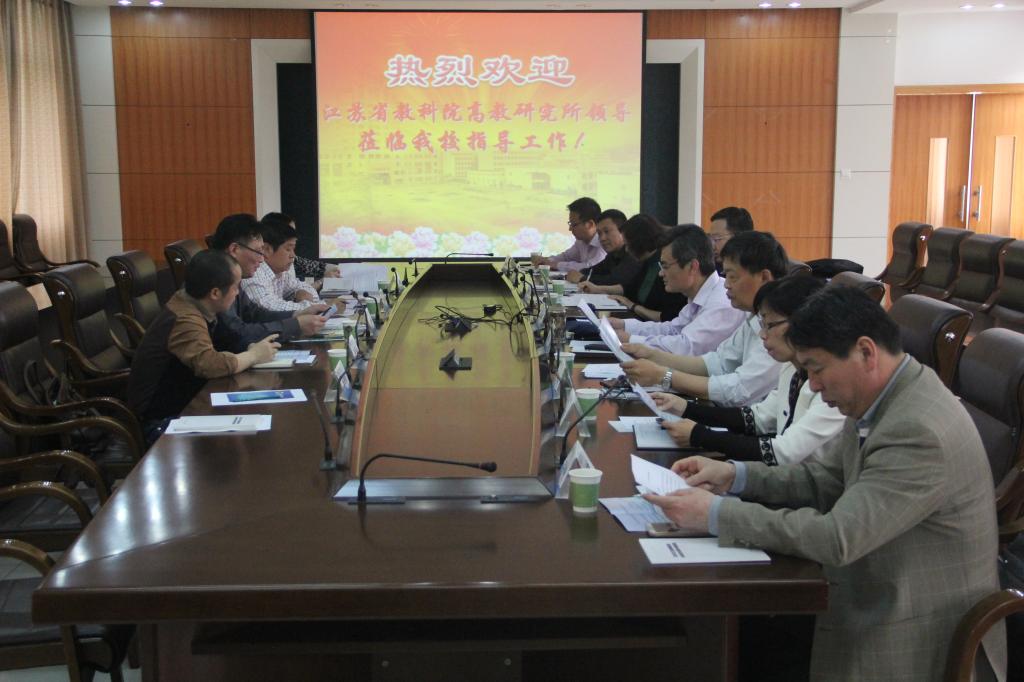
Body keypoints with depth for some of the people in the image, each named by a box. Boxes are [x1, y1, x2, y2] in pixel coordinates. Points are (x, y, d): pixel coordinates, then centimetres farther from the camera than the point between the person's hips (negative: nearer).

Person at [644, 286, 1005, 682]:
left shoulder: (920, 431, -28)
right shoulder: (884, 398, 1)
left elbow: (838, 538, -30)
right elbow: (826, 479, 11)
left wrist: (715, 514, -25)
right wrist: (736, 476, -3)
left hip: (917, 638, -8)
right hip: (882, 598, 8)